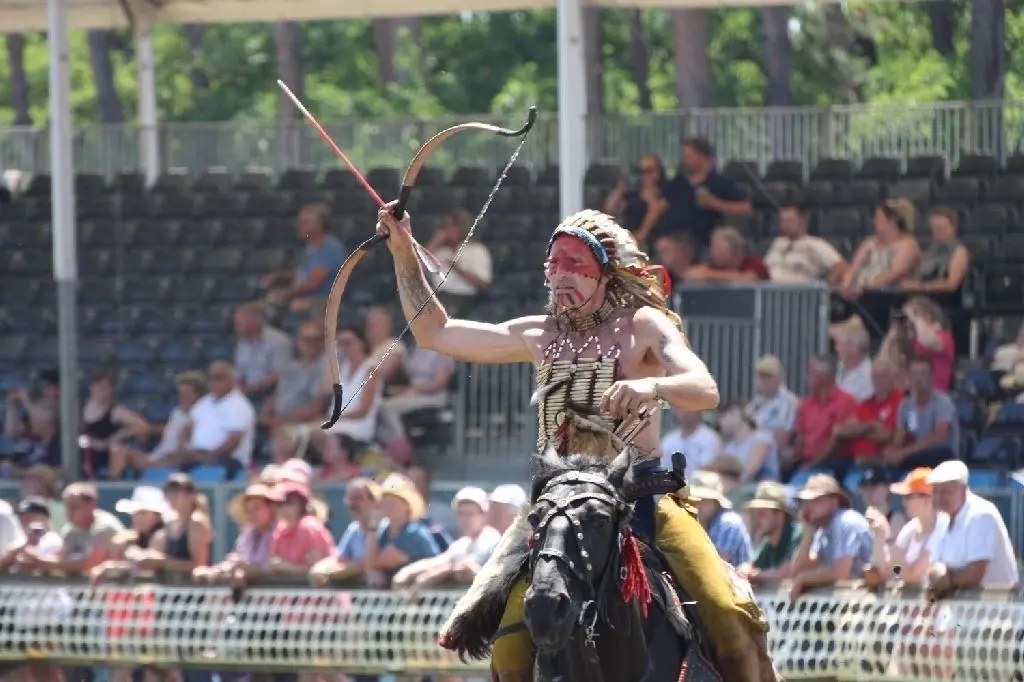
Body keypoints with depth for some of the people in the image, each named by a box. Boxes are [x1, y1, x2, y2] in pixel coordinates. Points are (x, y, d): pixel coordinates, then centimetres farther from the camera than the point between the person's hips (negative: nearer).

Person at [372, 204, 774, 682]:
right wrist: (403, 251, 12)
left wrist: (653, 386, -38)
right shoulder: (540, 336, 12)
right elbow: (433, 332, 19)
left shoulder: (643, 325, -1)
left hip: (639, 493, -4)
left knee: (727, 614, -23)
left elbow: (705, 391, -17)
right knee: (508, 642, -13)